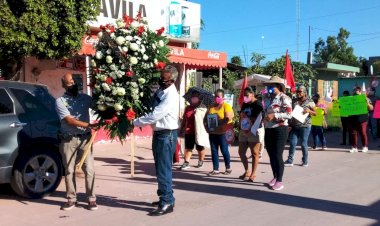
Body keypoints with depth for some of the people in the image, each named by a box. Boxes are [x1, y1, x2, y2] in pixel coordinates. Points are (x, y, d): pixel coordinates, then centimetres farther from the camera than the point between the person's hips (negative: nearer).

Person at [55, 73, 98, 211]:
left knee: (89, 169, -1)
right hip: (68, 140, -1)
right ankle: (71, 199, 17)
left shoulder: (85, 98, 7)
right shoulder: (60, 101, -1)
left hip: (84, 138, 1)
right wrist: (89, 125, -21)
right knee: (69, 171, 6)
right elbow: (69, 120, -11)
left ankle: (91, 199, 7)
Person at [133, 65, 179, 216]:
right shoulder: (160, 90, 7)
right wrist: (138, 121, 3)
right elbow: (153, 113, 17)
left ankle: (167, 203, 4)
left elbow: (154, 116, -25)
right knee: (161, 169, 18)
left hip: (166, 135, -9)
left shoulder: (170, 96, -21)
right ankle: (165, 198, 31)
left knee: (163, 170, -5)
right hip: (158, 133, 9)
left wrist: (134, 122, -16)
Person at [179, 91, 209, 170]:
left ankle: (200, 162, 28)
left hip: (199, 132, -3)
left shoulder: (203, 108, -4)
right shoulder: (187, 108, 9)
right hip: (188, 132, 3)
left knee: (200, 148, 11)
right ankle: (186, 163, 8)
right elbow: (184, 119, 15)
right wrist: (182, 129, 13)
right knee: (188, 148, 4)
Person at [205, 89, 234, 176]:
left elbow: (228, 118, -19)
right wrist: (207, 126, 1)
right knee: (214, 151, 5)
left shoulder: (226, 106, -6)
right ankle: (215, 169, 10)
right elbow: (206, 118, 18)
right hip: (212, 133, 6)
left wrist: (218, 126, -25)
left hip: (223, 132, -6)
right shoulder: (211, 107, 14)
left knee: (224, 150, 0)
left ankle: (228, 168, 18)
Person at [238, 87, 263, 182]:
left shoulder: (257, 104, -6)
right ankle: (247, 171, 26)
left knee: (254, 153, -3)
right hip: (243, 131, 8)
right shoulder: (244, 104, 16)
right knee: (241, 152, 11)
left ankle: (253, 174, 3)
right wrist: (241, 127, 2)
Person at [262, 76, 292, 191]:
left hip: (280, 129, -7)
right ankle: (275, 177, 27)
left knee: (278, 155, -5)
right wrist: (264, 118, 9)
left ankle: (279, 181, 4)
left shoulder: (284, 98, -10)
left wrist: (274, 115, -25)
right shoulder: (267, 98, 12)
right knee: (271, 155, 13)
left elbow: (289, 114, -19)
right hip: (268, 130, 8)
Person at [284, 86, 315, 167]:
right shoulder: (294, 102, 11)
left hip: (305, 126, -3)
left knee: (303, 144, 2)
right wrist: (289, 124, 6)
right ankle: (290, 161, 1)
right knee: (293, 143, -2)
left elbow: (315, 113, 4)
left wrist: (309, 111, -17)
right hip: (294, 126, 3)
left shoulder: (309, 102, 2)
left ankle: (305, 161, 14)